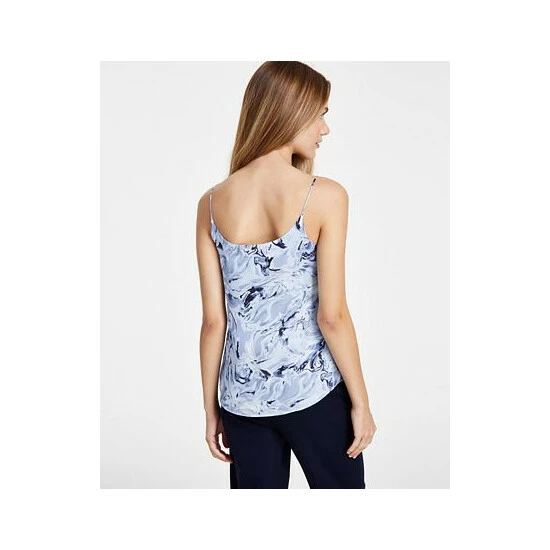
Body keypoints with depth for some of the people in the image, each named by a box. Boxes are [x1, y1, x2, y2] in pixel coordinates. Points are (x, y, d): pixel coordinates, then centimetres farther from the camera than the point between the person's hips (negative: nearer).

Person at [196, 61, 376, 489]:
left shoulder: (212, 204, -2)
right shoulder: (325, 196, -13)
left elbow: (214, 320, 0)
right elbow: (332, 315, -14)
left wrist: (211, 408, 9)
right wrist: (361, 401, -3)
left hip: (243, 396, 4)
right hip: (313, 392, -3)